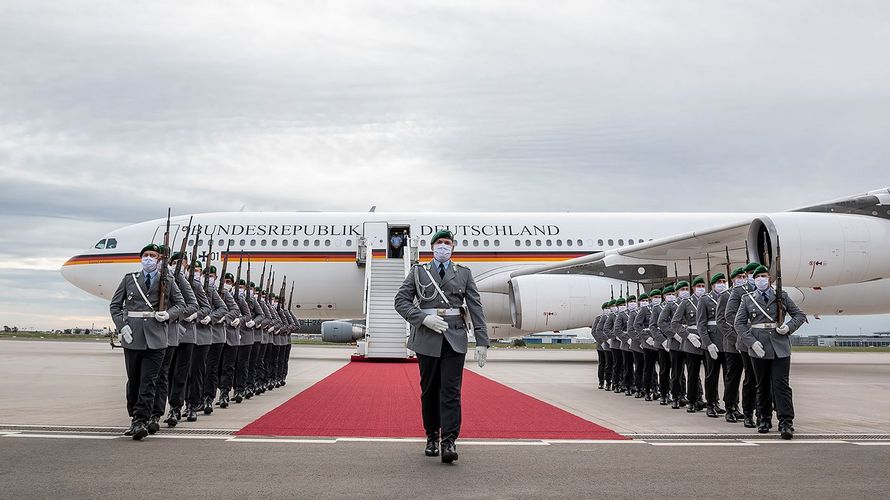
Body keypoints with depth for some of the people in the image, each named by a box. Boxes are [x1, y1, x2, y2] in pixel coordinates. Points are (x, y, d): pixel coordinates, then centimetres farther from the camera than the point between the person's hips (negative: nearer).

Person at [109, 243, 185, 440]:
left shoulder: (167, 281, 8)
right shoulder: (129, 279, 10)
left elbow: (180, 303, 14)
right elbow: (115, 305, 12)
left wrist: (168, 314, -6)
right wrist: (122, 326, -3)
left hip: (155, 337, -2)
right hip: (132, 336, 2)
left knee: (148, 381, -7)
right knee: (133, 379, 10)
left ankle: (141, 421, -7)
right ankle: (134, 418, 23)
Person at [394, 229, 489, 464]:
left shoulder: (464, 273, 11)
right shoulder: (418, 271, 10)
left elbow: (476, 307, 6)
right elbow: (401, 300, 4)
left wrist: (482, 341, -2)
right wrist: (423, 318, -12)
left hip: (454, 338, 0)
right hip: (427, 337, 1)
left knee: (451, 390, -7)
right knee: (429, 390, 7)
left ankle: (449, 443, -10)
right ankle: (432, 437, 20)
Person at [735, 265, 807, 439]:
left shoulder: (781, 296, 8)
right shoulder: (747, 298, 7)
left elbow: (800, 315, 11)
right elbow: (739, 323, 3)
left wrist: (789, 327, -9)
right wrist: (752, 342, -10)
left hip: (780, 346, -1)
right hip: (758, 347, 1)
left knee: (781, 384, -8)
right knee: (762, 385, 9)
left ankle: (786, 422, -9)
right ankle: (765, 419, 21)